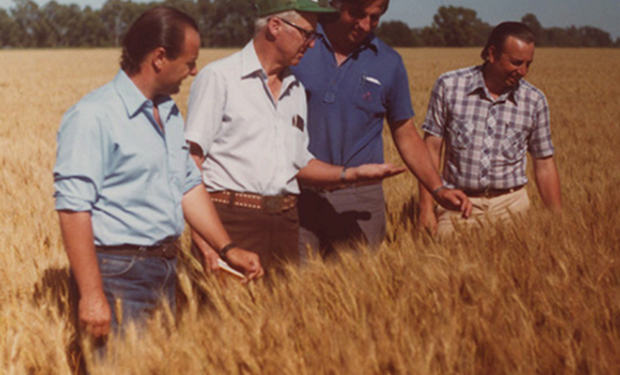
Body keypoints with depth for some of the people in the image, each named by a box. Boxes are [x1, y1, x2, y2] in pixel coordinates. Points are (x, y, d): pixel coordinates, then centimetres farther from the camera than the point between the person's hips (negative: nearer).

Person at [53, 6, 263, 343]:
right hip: (118, 274, -8)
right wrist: (92, 297, -24)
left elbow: (189, 187, 20)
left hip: (166, 269, 9)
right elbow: (72, 208, -20)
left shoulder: (170, 113, 14)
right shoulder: (93, 116, -15)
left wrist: (228, 248, 10)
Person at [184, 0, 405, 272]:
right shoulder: (218, 77, -2)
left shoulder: (295, 90, 19)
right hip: (232, 219, -6)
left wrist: (352, 174, 9)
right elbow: (191, 158, -8)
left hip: (285, 222, 6)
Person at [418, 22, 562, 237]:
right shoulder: (449, 86, -3)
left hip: (510, 204, 1)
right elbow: (431, 148, -1)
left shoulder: (535, 101, 1)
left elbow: (544, 165, 7)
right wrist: (426, 207, -6)